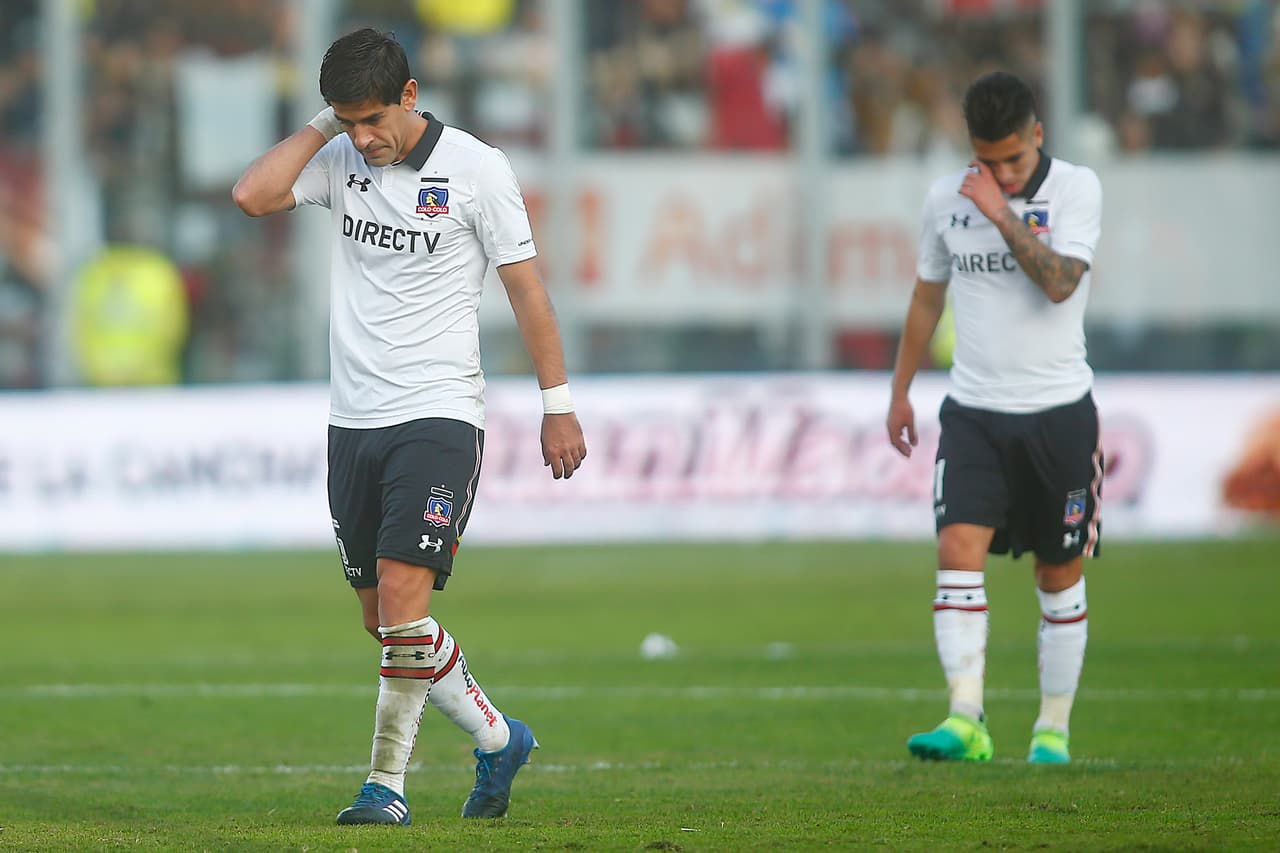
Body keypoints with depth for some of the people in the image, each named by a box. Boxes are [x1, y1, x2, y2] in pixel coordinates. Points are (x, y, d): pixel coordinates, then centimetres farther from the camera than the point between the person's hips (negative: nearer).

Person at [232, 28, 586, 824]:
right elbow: (253, 194, -10)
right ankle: (498, 738, 28)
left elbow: (525, 284, -1)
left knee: (402, 595, -18)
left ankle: (387, 782, -11)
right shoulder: (340, 160, 5)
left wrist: (559, 404, -1)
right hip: (354, 420, 6)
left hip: (440, 415, -5)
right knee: (385, 620, 9)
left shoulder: (475, 167, -6)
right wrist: (322, 126, -8)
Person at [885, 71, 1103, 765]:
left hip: (1059, 411, -2)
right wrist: (899, 391, 19)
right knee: (958, 551, -15)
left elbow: (1058, 282, -21)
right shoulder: (945, 199, 3)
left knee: (1059, 574, 5)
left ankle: (1053, 728, 17)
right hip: (974, 412, 2)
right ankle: (965, 721, -21)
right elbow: (927, 297, 17)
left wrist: (1000, 214, -21)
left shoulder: (1076, 188, -7)